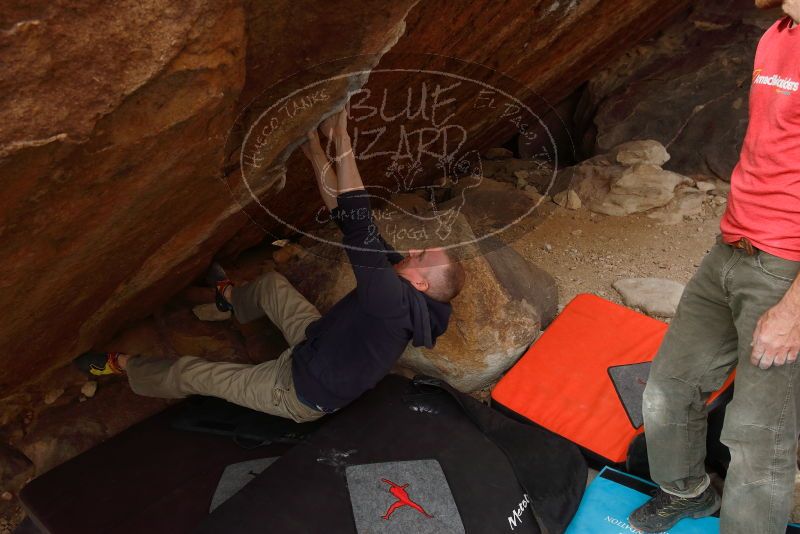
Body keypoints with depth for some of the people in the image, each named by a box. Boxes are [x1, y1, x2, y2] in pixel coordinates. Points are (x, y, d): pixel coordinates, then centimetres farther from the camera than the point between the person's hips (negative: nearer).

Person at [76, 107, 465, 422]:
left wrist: (341, 139, -37)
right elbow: (351, 221, -11)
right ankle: (233, 300, 54)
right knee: (271, 284, 21)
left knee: (190, 374, 4)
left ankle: (123, 367, 31)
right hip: (321, 344, 8)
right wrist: (316, 152, -14)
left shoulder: (395, 298, -39)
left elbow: (358, 225, -43)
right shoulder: (399, 283, -13)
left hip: (301, 394, -8)